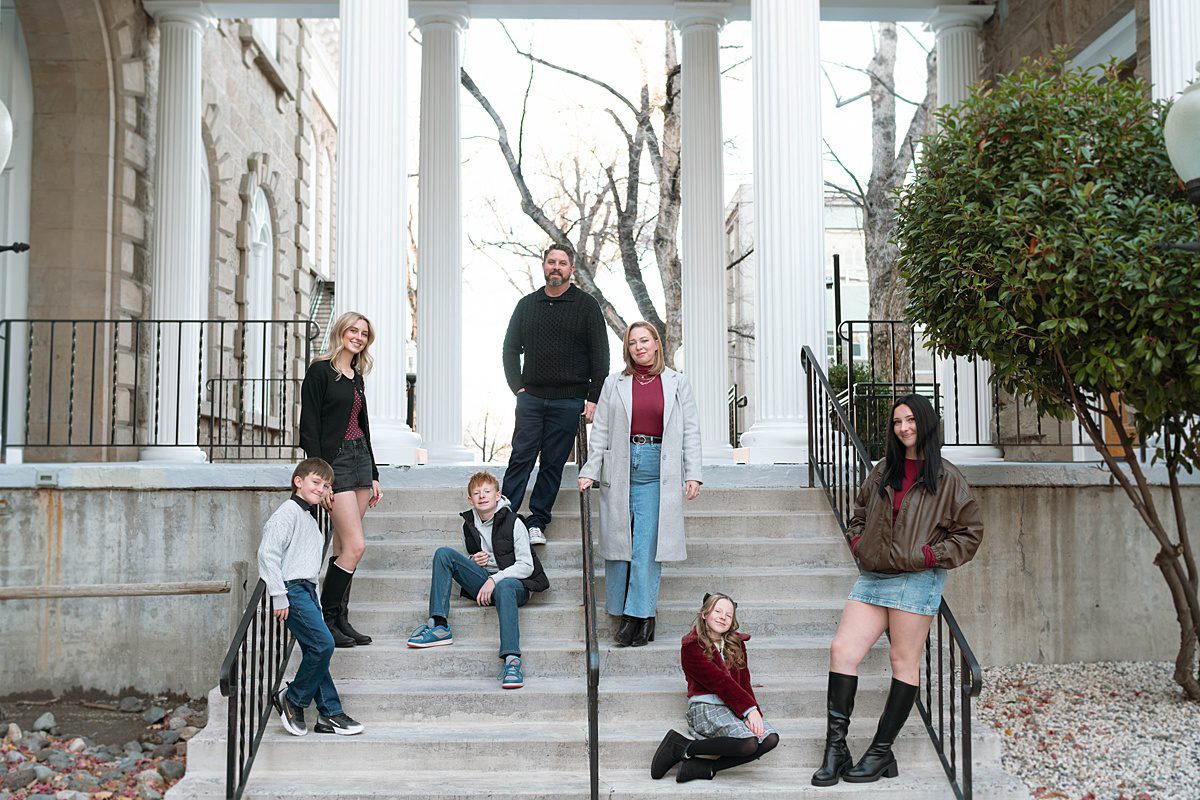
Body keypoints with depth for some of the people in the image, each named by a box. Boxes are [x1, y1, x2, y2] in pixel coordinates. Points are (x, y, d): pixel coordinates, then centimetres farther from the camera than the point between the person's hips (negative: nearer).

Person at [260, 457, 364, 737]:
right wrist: (279, 596, -20)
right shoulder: (289, 512, -8)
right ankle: (291, 699, 0)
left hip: (306, 590, 9)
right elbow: (268, 552, -17)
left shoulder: (310, 519, 22)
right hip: (292, 589, -9)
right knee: (323, 643, -15)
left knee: (316, 650, 7)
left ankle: (330, 714, 8)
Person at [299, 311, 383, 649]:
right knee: (356, 545, -12)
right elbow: (309, 428, -12)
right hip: (334, 462, -7)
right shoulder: (320, 371, -7)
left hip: (361, 459, 7)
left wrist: (373, 476, 18)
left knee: (344, 547, 7)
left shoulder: (356, 377, 15)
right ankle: (326, 620, -3)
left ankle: (340, 619, 11)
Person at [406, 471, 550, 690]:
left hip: (514, 582, -5)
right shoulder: (469, 526, 10)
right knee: (444, 553, -11)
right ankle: (439, 626, -22)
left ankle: (511, 660, -54)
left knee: (503, 588, -43)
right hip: (483, 581, 6)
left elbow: (526, 565, -11)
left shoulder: (513, 523, -6)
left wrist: (494, 579, -22)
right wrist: (473, 561, 0)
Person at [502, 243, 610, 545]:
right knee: (521, 458, -5)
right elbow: (511, 348, 15)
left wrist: (594, 398, -5)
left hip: (569, 401, -2)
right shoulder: (527, 304, 13)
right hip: (531, 397, 2)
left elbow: (600, 356, 2)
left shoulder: (586, 305, 4)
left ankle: (537, 522, 8)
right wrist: (518, 386, 3)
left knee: (553, 463, 1)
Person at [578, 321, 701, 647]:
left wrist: (693, 474, -2)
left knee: (647, 545, -7)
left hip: (659, 471, -2)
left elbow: (691, 431, 7)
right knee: (618, 541, 2)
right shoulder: (614, 384, 10)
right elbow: (600, 431, 9)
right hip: (621, 470, 2)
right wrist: (589, 471, 0)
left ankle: (641, 614, -2)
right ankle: (625, 614, 12)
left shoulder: (677, 383, 8)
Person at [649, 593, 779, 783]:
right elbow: (719, 681, -12)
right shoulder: (692, 646, -3)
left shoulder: (736, 643, 18)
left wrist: (753, 711, -10)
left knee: (770, 739, -19)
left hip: (734, 707, 7)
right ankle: (682, 748, -14)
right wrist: (748, 709, -19)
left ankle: (704, 767, -18)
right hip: (706, 707, -7)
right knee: (748, 743, -30)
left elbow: (744, 681, 8)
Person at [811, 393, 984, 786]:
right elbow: (860, 512, 29)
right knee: (842, 650, -4)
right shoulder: (883, 470, 15)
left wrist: (933, 555, -8)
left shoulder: (946, 477, 0)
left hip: (916, 579, -5)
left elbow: (970, 531, 3)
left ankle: (881, 752, 8)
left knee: (904, 662, 1)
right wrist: (858, 543, 12)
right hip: (872, 577, 5)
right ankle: (835, 748, -1)